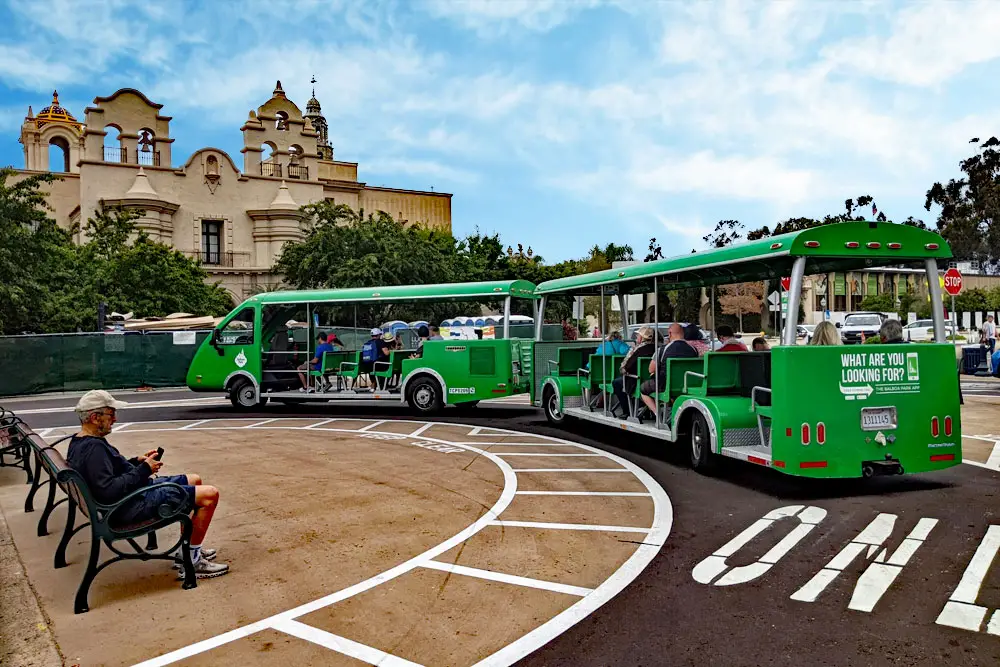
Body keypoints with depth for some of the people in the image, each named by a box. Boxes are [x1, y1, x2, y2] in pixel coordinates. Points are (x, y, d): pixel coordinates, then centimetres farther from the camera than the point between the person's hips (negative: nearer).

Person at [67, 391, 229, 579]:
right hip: (132, 506, -11)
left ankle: (189, 548, 27)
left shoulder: (79, 443, 9)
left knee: (195, 480, 24)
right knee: (210, 494, -16)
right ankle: (191, 563, -5)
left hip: (139, 489, 11)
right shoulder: (93, 448, -24)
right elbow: (109, 490, -32)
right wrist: (144, 470, -22)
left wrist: (137, 461, 10)